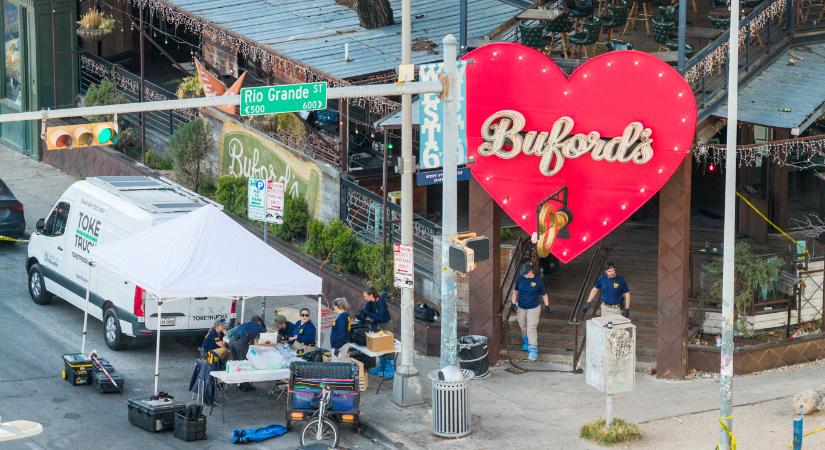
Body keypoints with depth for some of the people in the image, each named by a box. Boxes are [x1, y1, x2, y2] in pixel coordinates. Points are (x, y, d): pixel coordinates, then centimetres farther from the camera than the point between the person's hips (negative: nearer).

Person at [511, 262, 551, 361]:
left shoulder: (538, 280, -11)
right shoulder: (520, 279, -4)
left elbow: (544, 294, 0)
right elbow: (515, 291, 8)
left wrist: (547, 305, -3)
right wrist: (514, 303, 1)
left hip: (533, 308, -4)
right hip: (520, 308, 4)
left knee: (531, 328, -10)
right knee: (523, 327, 17)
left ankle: (533, 350, -11)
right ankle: (526, 343, 42)